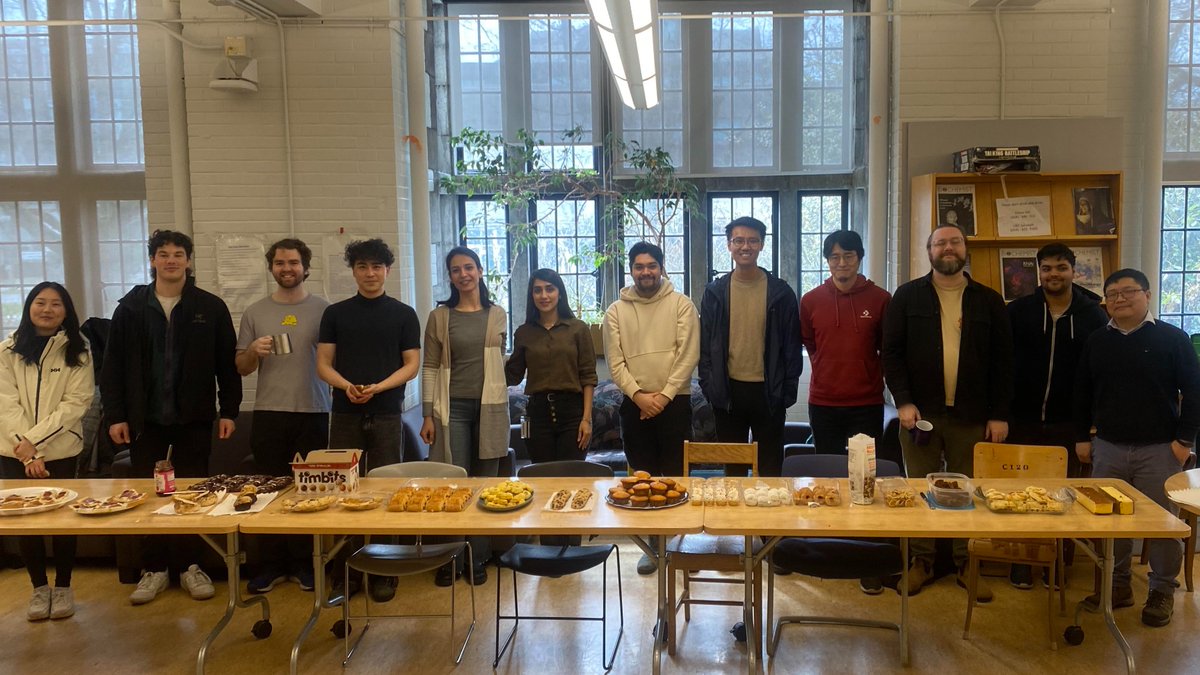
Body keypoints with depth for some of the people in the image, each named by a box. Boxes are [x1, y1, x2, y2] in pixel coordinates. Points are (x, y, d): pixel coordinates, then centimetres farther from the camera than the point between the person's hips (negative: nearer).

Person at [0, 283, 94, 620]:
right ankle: (39, 587, 23)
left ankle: (63, 587, 22)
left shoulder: (76, 352, -2)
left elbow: (76, 403, -9)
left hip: (60, 451, -1)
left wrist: (33, 439, -15)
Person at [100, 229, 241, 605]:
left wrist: (229, 411, -2)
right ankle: (154, 570, 19)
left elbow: (227, 364, 2)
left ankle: (189, 565, 20)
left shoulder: (211, 308, 1)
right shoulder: (131, 307, 3)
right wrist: (115, 415, -2)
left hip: (193, 419, -1)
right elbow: (113, 366, 3)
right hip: (146, 419, 1)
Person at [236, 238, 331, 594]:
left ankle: (304, 563, 16)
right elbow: (241, 367, 11)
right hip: (269, 414, 2)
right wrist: (254, 351, -10)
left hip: (313, 413, -1)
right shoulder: (255, 312, 8)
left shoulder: (323, 310, 3)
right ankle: (273, 564, 17)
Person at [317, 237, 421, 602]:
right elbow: (323, 364, 6)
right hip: (345, 413, 1)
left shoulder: (404, 314, 5)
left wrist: (378, 387, -14)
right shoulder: (335, 313, 9)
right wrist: (346, 385, -14)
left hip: (387, 413, -1)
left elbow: (411, 364, 2)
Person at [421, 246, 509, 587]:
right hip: (452, 408, -1)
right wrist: (428, 415, -4)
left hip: (490, 408, 2)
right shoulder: (439, 317, 2)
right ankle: (448, 560, 13)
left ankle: (479, 559, 16)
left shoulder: (497, 315, 8)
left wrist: (501, 404, 13)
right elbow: (430, 368, 2)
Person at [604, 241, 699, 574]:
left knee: (675, 475, 2)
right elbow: (615, 363, 1)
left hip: (674, 401, -2)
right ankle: (652, 545, 19)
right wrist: (639, 395, -11)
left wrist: (664, 395, -12)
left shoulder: (681, 305, -1)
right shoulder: (616, 312, 5)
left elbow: (688, 356, -6)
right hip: (634, 404, 2)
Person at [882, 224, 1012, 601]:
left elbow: (1002, 361, 5)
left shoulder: (988, 301, 6)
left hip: (971, 415, 1)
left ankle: (966, 565, 20)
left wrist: (999, 414, 0)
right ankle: (922, 562, 20)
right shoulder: (907, 297, 3)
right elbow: (892, 352, -1)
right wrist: (903, 401, -10)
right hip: (920, 412, 0)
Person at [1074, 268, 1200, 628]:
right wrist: (1082, 437, 9)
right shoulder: (1097, 342, 8)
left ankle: (1163, 590, 18)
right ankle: (1118, 585, 22)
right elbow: (1082, 393, 13)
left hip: (1159, 450, -3)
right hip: (1108, 448, 3)